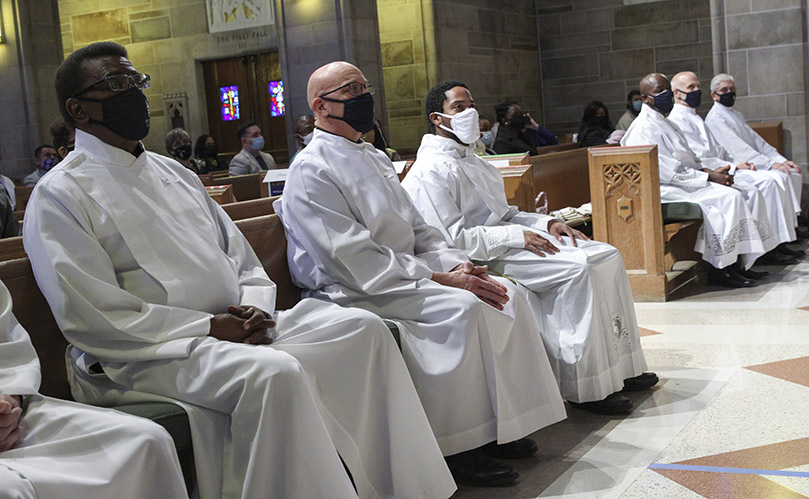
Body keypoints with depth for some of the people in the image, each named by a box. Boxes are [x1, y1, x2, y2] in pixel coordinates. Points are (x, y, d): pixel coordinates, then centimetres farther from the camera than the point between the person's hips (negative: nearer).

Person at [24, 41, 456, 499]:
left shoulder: (174, 173, 21)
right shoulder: (60, 196, -3)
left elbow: (243, 260, 22)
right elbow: (92, 320, -13)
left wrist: (255, 306, -1)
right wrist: (208, 327, -15)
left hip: (232, 327, 8)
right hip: (147, 353, -7)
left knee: (363, 328, -7)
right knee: (274, 372, -34)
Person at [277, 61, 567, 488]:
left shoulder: (375, 159, 19)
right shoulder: (312, 171, -11)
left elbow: (417, 229, 18)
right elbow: (356, 260, -20)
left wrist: (456, 265, -3)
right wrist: (442, 280, -21)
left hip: (406, 275, 9)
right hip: (355, 294, -9)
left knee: (506, 294, -8)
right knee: (462, 307, -28)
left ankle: (499, 423, -3)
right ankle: (458, 448, -19)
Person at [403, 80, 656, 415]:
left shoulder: (470, 159, 21)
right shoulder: (431, 171, -12)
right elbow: (452, 240, -20)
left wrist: (546, 223, 5)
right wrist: (517, 236, -20)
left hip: (506, 241, 10)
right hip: (480, 261, -10)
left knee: (607, 256, -3)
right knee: (578, 267, -25)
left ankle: (619, 367, 1)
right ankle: (581, 387, -19)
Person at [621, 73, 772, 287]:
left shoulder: (665, 124, 21)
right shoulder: (644, 129, -13)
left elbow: (686, 160, 22)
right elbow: (667, 172, -19)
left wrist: (710, 172, 3)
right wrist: (709, 177, -15)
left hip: (685, 182, 10)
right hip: (667, 191, -10)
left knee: (736, 195, -6)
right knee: (728, 198, -22)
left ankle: (736, 265, -9)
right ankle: (719, 272, -18)